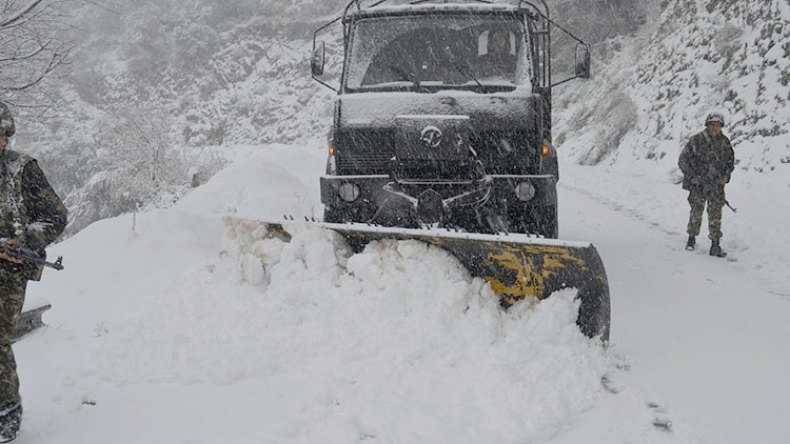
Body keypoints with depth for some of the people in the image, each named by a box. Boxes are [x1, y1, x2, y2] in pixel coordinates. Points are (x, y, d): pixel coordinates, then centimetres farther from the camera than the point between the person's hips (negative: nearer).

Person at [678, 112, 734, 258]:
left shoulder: (725, 142, 4)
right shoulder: (697, 140, -8)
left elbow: (731, 161, 19)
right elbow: (683, 159, -4)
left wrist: (726, 176, 4)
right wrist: (691, 176, -8)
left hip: (717, 185, 2)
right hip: (698, 183, -2)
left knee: (715, 214, 0)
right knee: (696, 212, 6)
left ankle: (715, 245, 3)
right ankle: (692, 238, 27)